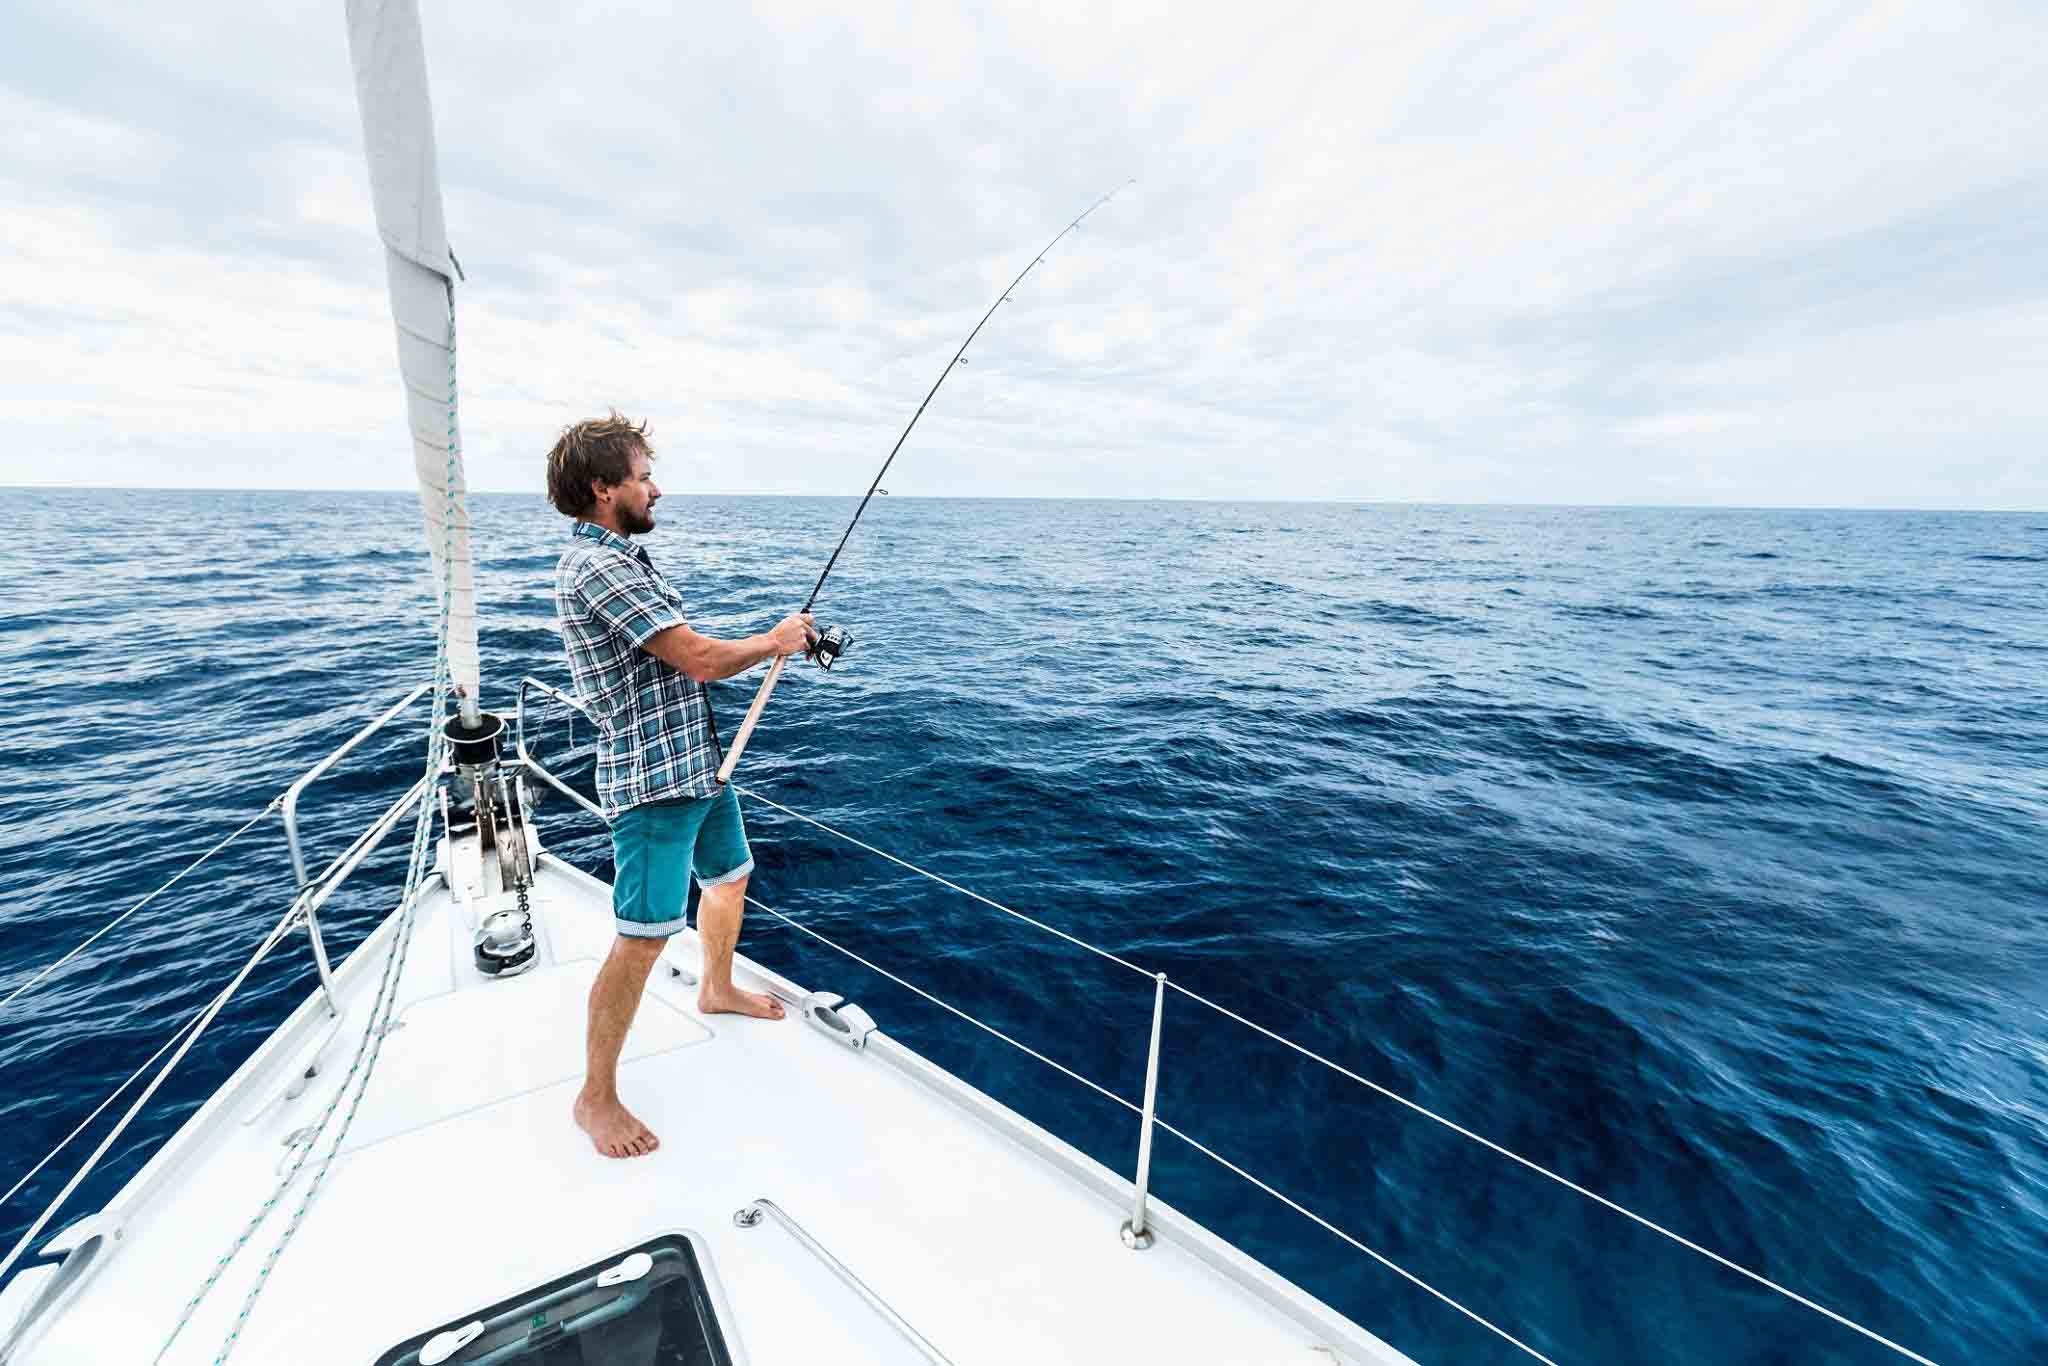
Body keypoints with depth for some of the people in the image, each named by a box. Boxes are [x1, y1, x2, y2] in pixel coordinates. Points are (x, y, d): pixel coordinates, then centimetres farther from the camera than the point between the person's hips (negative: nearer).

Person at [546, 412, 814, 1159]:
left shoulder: (619, 558, 14)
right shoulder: (598, 567, -19)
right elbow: (700, 658, -24)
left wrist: (776, 641, 6)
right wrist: (775, 642, -7)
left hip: (698, 762, 11)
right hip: (653, 780, -11)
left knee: (729, 876, 25)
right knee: (642, 937, -3)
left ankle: (718, 989, 49)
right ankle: (596, 1097, 17)